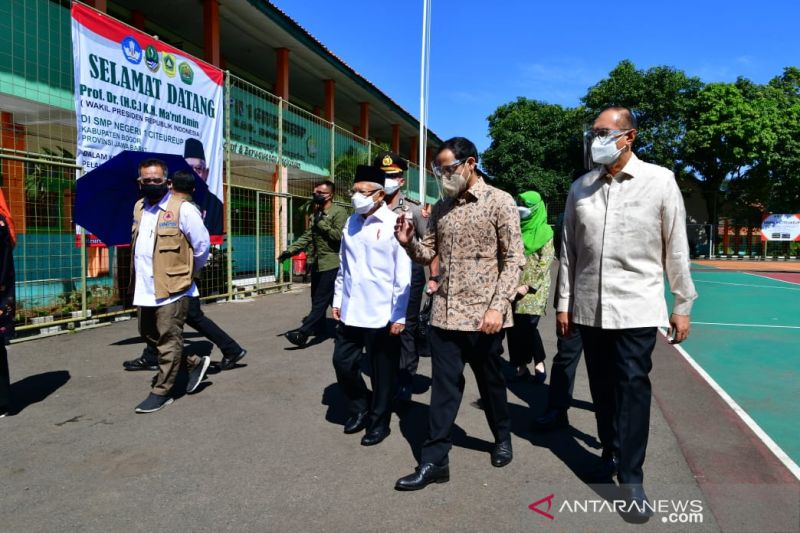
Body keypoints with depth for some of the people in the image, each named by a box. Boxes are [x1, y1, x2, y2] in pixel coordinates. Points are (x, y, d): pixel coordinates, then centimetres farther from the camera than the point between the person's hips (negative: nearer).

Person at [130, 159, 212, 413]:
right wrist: (140, 277, 17)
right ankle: (195, 362, 32)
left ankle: (162, 392, 15)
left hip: (172, 288, -8)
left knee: (168, 341, 2)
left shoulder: (183, 209, -12)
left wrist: (188, 273, 4)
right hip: (145, 289, 8)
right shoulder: (139, 208, 11)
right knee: (149, 334, 18)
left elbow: (202, 245, -8)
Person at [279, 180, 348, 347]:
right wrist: (290, 250, 6)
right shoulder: (315, 214, 16)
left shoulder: (339, 212, -9)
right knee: (317, 298, 16)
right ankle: (318, 326, 30)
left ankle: (303, 332, -12)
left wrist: (321, 222, -15)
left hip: (331, 263, -8)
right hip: (316, 263, 8)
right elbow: (307, 237, 17)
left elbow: (339, 235, -21)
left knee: (321, 300, -8)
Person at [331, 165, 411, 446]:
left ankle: (379, 422, 29)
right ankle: (360, 409, 38)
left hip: (381, 315, -6)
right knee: (343, 363, 14)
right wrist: (338, 300, 13)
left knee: (382, 372, 8)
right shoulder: (351, 222, 9)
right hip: (350, 312, 6)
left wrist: (399, 315, -12)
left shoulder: (393, 224, -10)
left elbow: (403, 275, -11)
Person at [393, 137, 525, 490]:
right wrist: (408, 242, -9)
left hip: (483, 315, -4)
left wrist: (497, 306, -18)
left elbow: (514, 259, -9)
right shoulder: (441, 208, 10)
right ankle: (434, 461, 15)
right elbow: (428, 254, 12)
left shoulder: (499, 202, -5)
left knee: (490, 382, 15)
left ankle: (502, 438, 40)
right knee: (443, 388, 7)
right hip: (444, 314, 4)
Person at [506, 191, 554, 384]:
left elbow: (545, 262, -6)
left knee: (527, 326, -11)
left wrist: (528, 285, -13)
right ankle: (521, 367, 13)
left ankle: (539, 364, 9)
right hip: (512, 287, 4)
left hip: (533, 288, -4)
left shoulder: (545, 232, 0)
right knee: (514, 328, 2)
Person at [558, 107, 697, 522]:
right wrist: (564, 303, 8)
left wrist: (682, 305, 1)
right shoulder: (580, 188, 6)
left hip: (636, 306, -3)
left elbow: (676, 248, 1)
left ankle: (631, 478, 9)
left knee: (632, 387, -3)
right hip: (589, 307, 3)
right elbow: (569, 250, 8)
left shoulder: (660, 181, -2)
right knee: (601, 387, 12)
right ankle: (611, 454, 32)